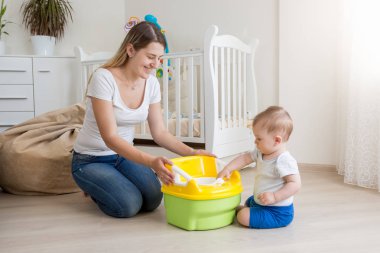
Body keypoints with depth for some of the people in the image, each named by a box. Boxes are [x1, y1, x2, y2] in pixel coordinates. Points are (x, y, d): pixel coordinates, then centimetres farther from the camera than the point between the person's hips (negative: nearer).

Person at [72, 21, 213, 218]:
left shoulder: (151, 83, -7)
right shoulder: (104, 78, -25)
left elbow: (159, 133, -2)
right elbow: (110, 138, -30)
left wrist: (192, 153, -16)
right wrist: (151, 161, -42)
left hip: (124, 154, 5)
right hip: (91, 160, -5)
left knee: (152, 200, -15)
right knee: (129, 205, -23)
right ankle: (94, 188, 9)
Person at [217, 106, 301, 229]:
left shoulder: (284, 161, -29)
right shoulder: (260, 153, -1)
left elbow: (295, 184, -31)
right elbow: (245, 158, 5)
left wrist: (274, 197, -38)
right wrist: (227, 169, -6)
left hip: (278, 213, -9)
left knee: (243, 217, -17)